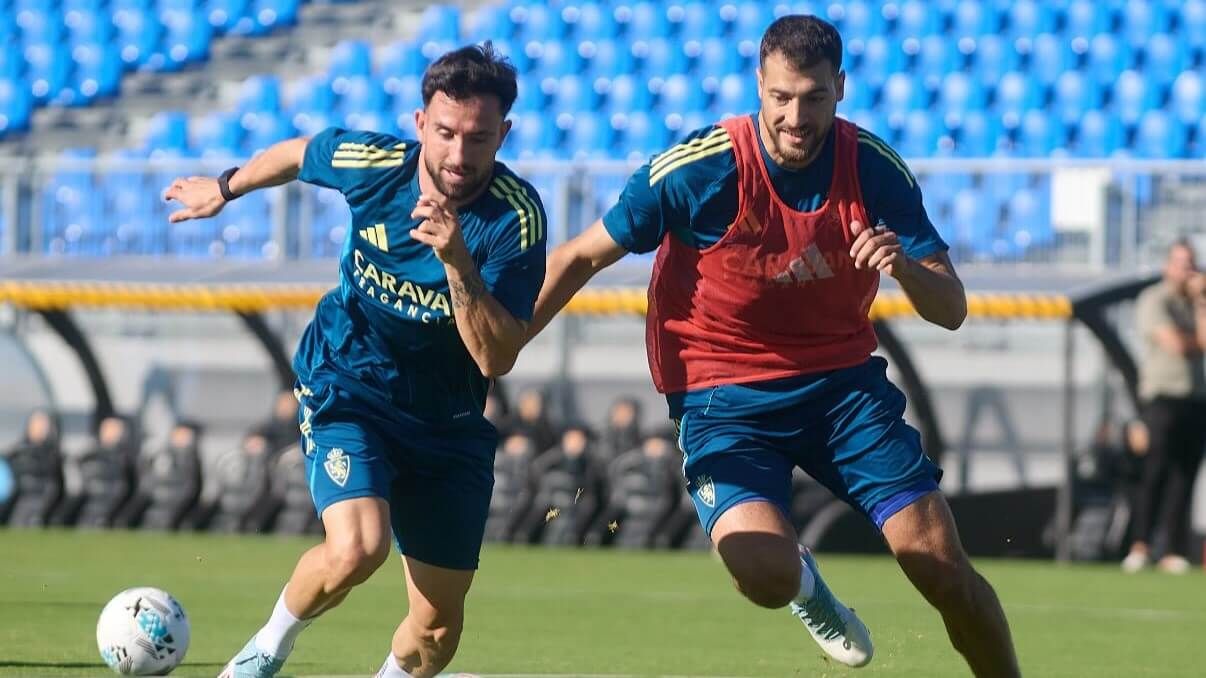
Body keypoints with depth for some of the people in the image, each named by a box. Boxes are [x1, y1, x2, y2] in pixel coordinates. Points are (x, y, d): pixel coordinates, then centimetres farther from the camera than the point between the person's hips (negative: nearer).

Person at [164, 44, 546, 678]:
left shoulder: (517, 216, -21)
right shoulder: (370, 162, -17)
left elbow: (495, 359, -25)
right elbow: (296, 154, 8)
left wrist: (458, 263, -39)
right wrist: (225, 187, 24)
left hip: (447, 418, 1)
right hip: (347, 384, -1)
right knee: (356, 549, -27)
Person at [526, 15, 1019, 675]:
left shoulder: (875, 168, -9)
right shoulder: (698, 169, -17)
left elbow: (951, 310, -5)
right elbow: (580, 257, -5)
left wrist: (905, 267, -28)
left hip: (842, 379, 3)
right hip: (723, 392, -3)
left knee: (942, 566, -7)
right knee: (766, 572, -26)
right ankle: (805, 583, 12)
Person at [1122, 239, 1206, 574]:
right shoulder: (1154, 300, -3)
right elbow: (1175, 343, -14)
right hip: (1163, 393, -6)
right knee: (1157, 468, -15)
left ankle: (1172, 550, 3)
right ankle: (1141, 544, -17)